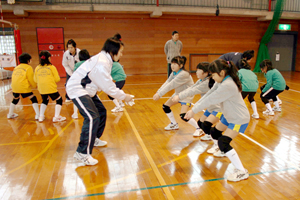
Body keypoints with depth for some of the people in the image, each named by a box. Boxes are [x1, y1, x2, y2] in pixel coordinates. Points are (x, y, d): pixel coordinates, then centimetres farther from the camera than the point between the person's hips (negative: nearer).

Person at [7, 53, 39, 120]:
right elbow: (30, 79, -4)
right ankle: (38, 115, -7)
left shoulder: (16, 67, 19)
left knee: (15, 99, 27)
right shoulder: (28, 67, 0)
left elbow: (13, 77, 19)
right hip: (24, 87, -7)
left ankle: (10, 114, 40)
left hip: (14, 87, 7)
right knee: (33, 99, 0)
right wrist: (35, 85, 11)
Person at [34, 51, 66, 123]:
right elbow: (57, 79, -4)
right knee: (59, 100, 12)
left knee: (44, 101, 29)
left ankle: (41, 116, 24)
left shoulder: (37, 68, 7)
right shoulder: (52, 67, -2)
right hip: (51, 88, -5)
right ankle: (56, 117, 2)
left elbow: (35, 80, 9)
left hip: (41, 89, 5)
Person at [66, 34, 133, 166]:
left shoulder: (104, 60, 7)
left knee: (101, 112, 18)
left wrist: (122, 94, 2)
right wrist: (123, 96, -11)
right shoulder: (101, 63, -25)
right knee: (92, 118, -20)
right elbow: (108, 87, -22)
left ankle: (94, 139, 36)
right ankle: (82, 153, -14)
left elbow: (107, 82, 9)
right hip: (77, 90, -11)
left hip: (86, 89, 11)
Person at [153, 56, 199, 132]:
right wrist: (158, 92, -24)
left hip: (186, 95, -9)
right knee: (165, 107, 9)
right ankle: (174, 124, 29)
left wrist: (159, 94, -34)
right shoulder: (174, 73, -1)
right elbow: (167, 83, -11)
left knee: (183, 116, -20)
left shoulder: (183, 74, -29)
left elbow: (171, 85, -33)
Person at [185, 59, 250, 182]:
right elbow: (208, 95, -2)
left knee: (223, 142, -19)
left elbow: (210, 100, -28)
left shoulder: (227, 86, -31)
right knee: (214, 133, 22)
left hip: (239, 119, -10)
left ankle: (242, 172, -10)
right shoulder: (221, 82, -1)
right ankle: (222, 150, 53)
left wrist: (194, 111, -20)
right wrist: (194, 107, -8)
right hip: (229, 116, 10)